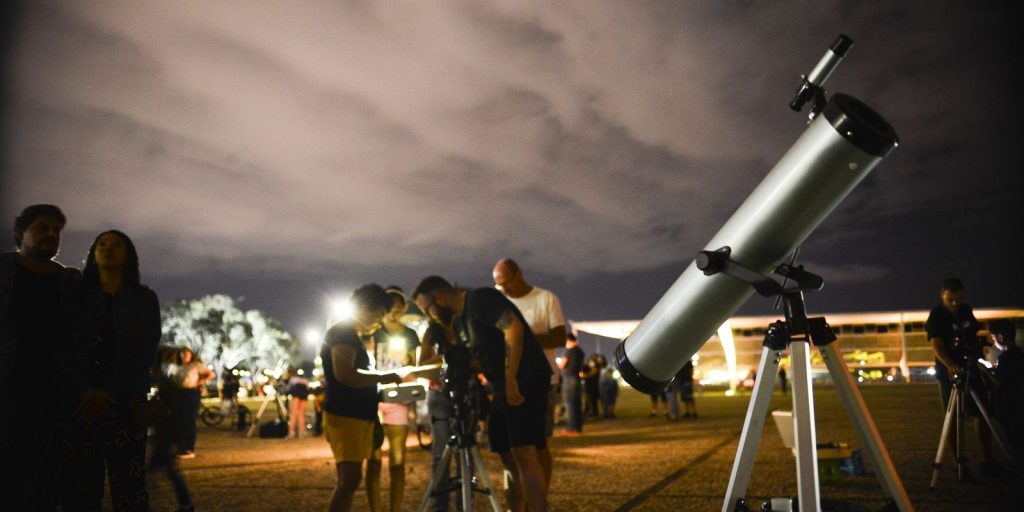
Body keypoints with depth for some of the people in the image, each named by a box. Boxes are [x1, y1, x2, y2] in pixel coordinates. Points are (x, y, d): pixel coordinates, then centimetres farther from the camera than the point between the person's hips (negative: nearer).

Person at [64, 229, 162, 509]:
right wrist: (83, 393, -11)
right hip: (80, 404, 2)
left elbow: (146, 353, 0)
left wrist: (111, 394, -11)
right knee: (79, 486, -4)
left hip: (125, 403, -1)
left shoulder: (144, 299, 9)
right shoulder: (78, 297, 13)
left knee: (128, 485, -8)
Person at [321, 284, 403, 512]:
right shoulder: (342, 333, -10)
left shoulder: (354, 336, 20)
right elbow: (344, 375, -23)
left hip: (359, 415, 10)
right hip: (344, 416, -10)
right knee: (350, 478, -17)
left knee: (348, 480, 9)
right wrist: (382, 378, -15)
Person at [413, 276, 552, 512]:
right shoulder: (457, 321, 17)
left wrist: (511, 379, -25)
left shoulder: (480, 299, -11)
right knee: (509, 459, 9)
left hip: (526, 382, -9)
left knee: (524, 454, -16)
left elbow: (514, 329, -24)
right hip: (503, 388, 9)